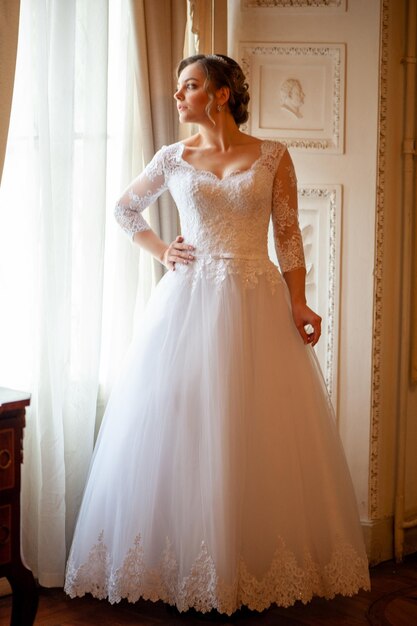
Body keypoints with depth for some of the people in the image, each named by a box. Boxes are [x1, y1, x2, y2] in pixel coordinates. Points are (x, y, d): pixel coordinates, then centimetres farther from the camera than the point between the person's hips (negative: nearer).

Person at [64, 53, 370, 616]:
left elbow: (289, 235, 2)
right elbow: (125, 209, 22)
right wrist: (160, 252, 9)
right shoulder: (173, 158, 8)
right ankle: (182, 565, 13)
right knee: (182, 430, 1)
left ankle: (261, 559, 14)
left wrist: (299, 303, -8)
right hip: (189, 302, 1)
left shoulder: (272, 157, 4)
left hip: (257, 304, -1)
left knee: (261, 434, 0)